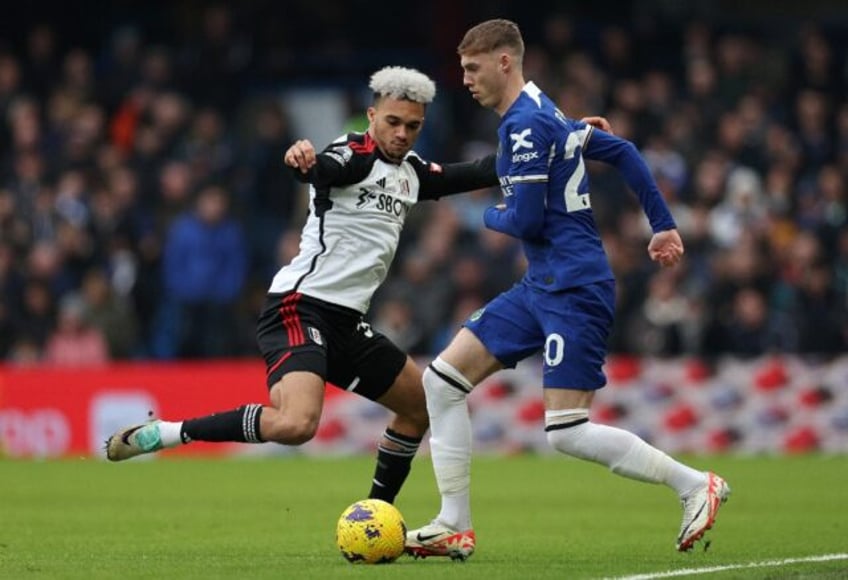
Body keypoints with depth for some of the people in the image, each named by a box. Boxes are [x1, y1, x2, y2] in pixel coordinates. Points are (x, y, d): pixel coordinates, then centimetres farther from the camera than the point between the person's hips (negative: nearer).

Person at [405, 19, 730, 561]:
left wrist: (489, 215, 4)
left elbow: (525, 221, -18)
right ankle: (456, 526, 7)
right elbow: (623, 151, 22)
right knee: (443, 378, 5)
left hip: (574, 289, -10)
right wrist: (664, 226, 23)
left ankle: (696, 486, -1)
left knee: (567, 432, -14)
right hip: (542, 286, 10)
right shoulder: (544, 113, 16)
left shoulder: (526, 124, -15)